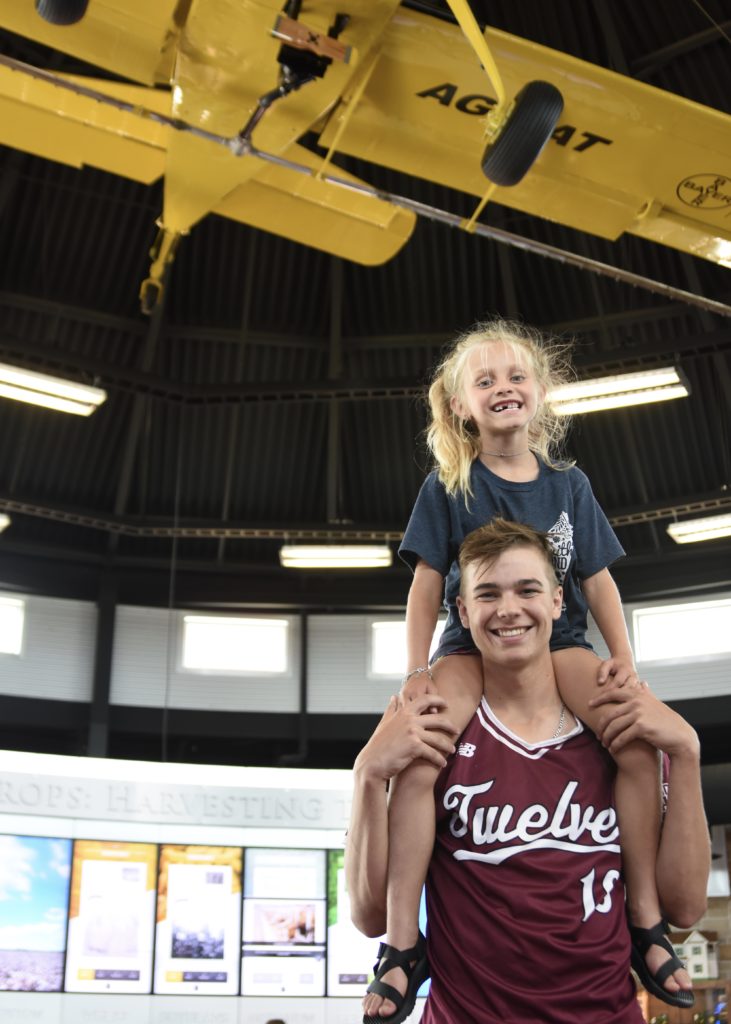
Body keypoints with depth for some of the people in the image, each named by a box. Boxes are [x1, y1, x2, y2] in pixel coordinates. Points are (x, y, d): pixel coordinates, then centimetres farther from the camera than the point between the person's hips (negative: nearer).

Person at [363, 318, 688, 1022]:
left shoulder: (568, 484, 6)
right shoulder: (448, 486, 1)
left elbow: (597, 578, 7)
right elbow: (428, 583, -1)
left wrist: (623, 657, -6)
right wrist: (417, 669, -10)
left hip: (556, 640, 2)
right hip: (471, 644, -1)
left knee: (641, 746, -25)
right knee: (413, 766, -27)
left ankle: (646, 920, -7)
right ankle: (402, 945, -15)